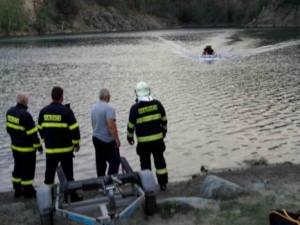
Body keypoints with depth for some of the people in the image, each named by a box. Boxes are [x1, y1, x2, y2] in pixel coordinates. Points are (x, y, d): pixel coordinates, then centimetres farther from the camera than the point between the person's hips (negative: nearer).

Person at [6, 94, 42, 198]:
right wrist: (38, 145, -11)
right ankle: (28, 192, 17)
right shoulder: (25, 115, -26)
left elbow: (9, 128, 11)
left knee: (18, 168, 19)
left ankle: (17, 190, 28)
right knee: (28, 170, 6)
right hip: (27, 148, -8)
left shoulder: (10, 112, 0)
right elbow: (32, 133, -22)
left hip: (15, 146, 8)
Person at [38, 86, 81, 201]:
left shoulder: (43, 111, 1)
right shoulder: (66, 111, -12)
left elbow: (40, 129, 11)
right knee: (68, 174, 5)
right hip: (66, 149, -3)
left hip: (50, 149, 3)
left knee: (49, 173, 16)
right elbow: (74, 129, -12)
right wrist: (76, 143, 2)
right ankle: (73, 197, 11)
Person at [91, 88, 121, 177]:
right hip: (107, 141, -8)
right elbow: (111, 125, -26)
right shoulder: (108, 108, -19)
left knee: (100, 163, 15)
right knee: (115, 162, 0)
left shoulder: (94, 107, 7)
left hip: (96, 138, 8)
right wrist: (117, 139, -19)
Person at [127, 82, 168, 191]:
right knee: (160, 161, 15)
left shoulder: (135, 108, -13)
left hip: (143, 142, -2)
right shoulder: (157, 104, -5)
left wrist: (130, 138, 6)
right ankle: (163, 184, 21)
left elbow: (131, 125, -10)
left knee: (145, 163, 12)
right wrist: (164, 131, 20)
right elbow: (164, 119, 4)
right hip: (158, 139, 2)